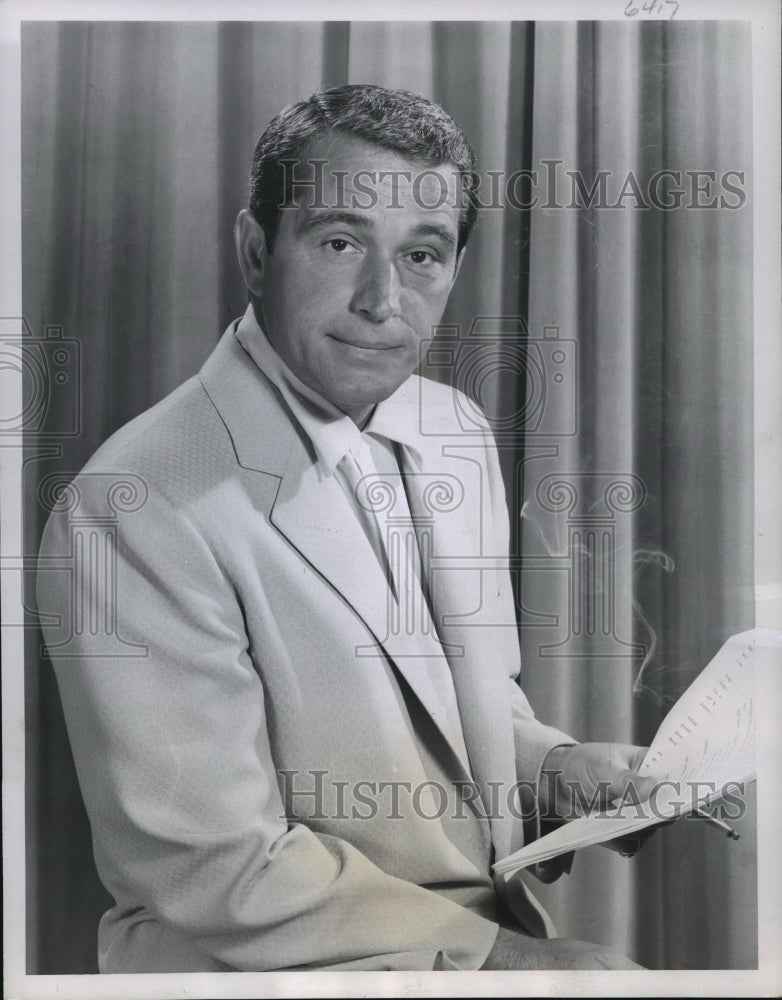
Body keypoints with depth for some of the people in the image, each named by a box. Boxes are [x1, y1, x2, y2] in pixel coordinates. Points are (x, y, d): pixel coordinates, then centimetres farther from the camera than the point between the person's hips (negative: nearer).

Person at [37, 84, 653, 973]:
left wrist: (552, 762, -4)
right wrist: (494, 954, -15)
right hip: (284, 964, -6)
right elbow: (219, 872, -18)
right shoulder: (133, 511, -21)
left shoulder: (454, 430, 2)